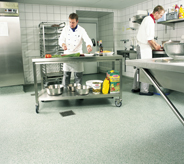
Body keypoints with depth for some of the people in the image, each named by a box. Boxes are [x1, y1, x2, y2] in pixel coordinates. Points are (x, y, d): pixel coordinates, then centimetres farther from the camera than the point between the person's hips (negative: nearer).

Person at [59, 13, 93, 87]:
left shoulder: (81, 30, -5)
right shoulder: (66, 29, 2)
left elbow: (87, 40, -17)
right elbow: (61, 39, 1)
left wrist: (89, 45, -41)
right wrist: (63, 44, -23)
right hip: (67, 55, 2)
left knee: (78, 76, 2)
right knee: (66, 75, 6)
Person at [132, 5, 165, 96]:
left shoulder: (148, 19, 18)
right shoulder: (149, 20, -14)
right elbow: (149, 39, -18)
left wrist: (156, 44, 18)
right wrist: (155, 47, -3)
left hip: (141, 47, 10)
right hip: (144, 48, -10)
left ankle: (135, 88, 19)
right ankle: (144, 90, 1)